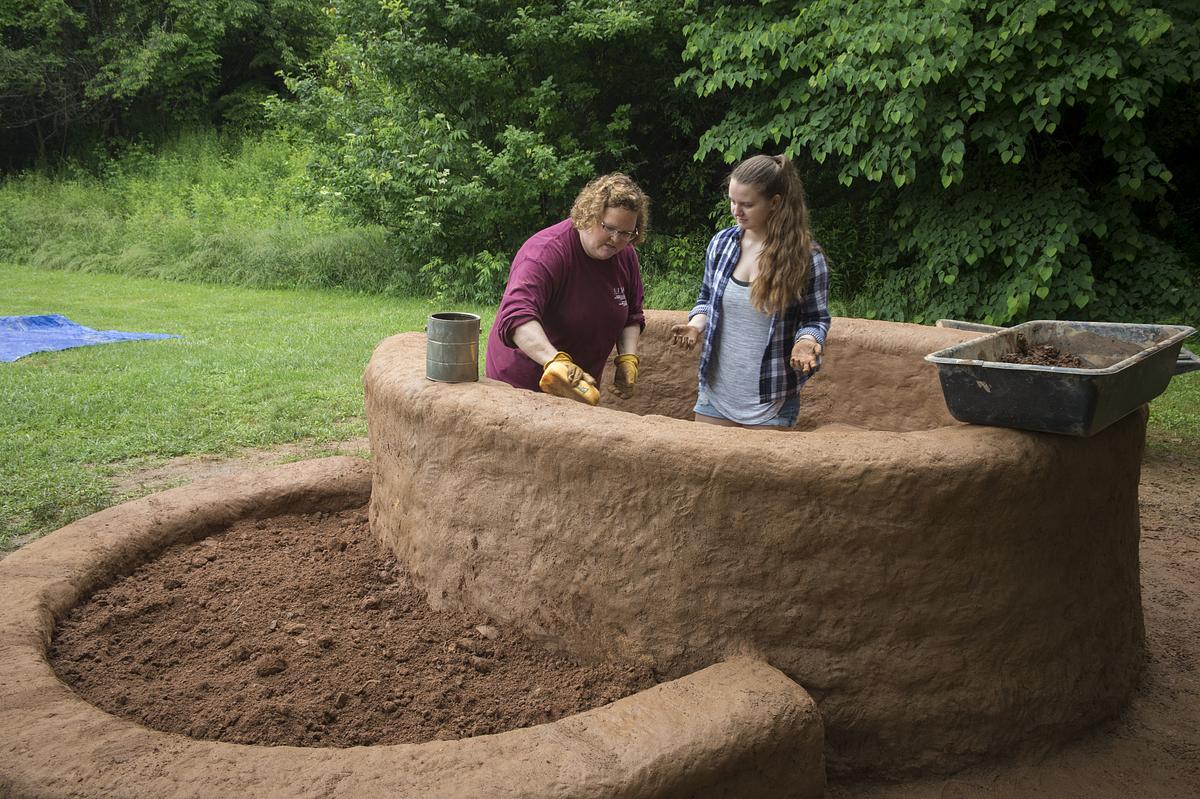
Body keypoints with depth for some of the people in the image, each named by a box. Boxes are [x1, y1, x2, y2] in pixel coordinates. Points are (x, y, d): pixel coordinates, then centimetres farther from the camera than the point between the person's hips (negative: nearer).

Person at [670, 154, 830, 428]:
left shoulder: (806, 257, -11)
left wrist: (806, 341, -23)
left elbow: (815, 319, -2)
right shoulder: (721, 243, -1)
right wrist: (696, 325, -8)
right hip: (716, 390, 4)